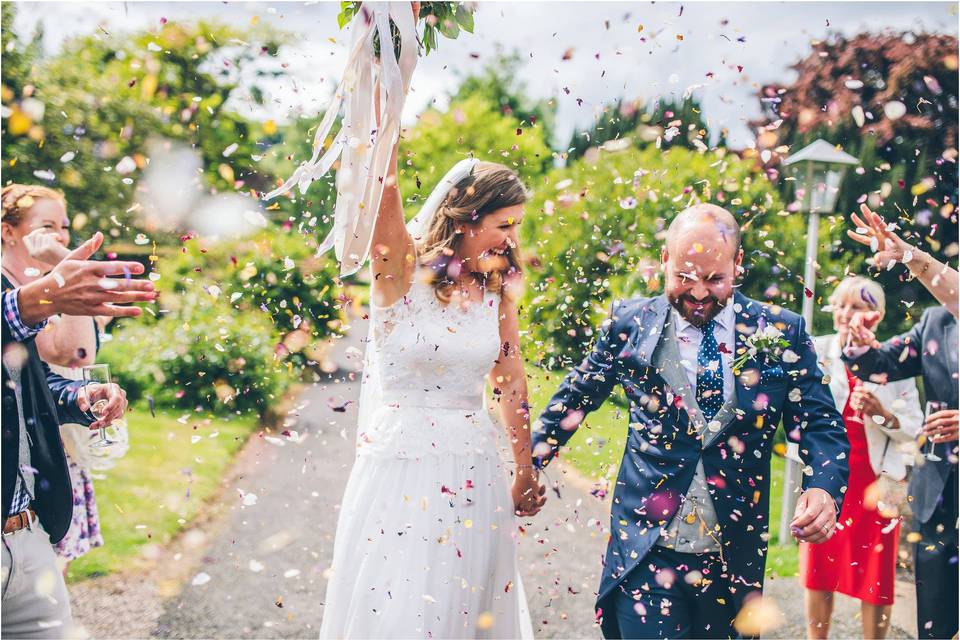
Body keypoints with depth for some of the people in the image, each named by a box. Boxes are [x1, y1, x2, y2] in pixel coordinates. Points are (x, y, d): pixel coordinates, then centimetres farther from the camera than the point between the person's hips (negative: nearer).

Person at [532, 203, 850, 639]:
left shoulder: (783, 334, -1)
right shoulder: (631, 323, 0)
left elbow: (822, 427, -2)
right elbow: (575, 399, 12)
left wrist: (823, 489, -21)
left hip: (734, 556, 2)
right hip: (647, 552, -1)